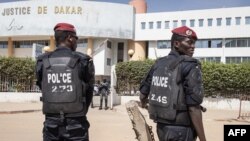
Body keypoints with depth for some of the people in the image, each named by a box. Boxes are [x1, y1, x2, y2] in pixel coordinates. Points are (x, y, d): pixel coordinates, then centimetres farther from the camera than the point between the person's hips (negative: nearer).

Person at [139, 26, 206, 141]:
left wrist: (143, 104, 39)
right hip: (181, 130, -7)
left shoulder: (159, 64, 6)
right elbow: (194, 107, -21)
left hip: (161, 127, 7)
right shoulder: (190, 66, -14)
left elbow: (143, 92, 17)